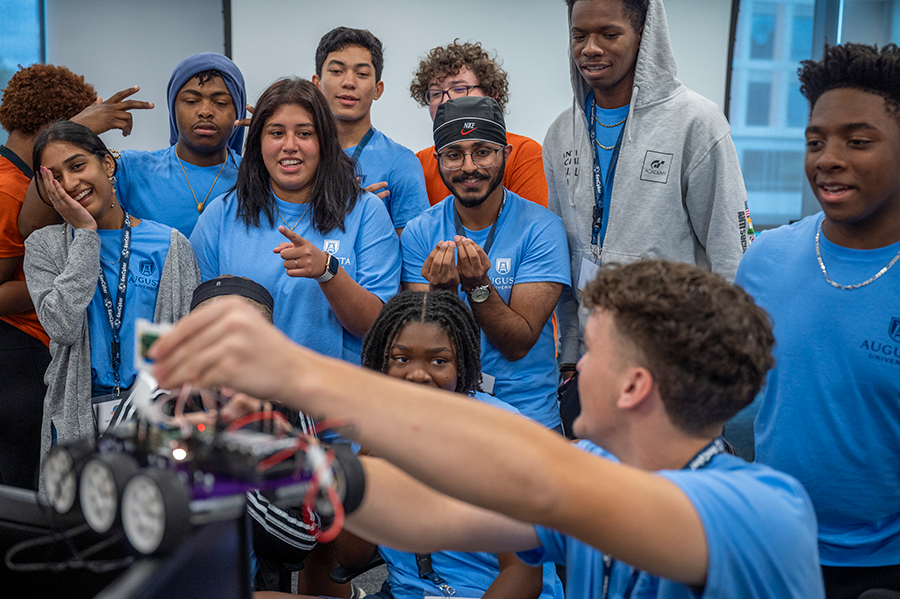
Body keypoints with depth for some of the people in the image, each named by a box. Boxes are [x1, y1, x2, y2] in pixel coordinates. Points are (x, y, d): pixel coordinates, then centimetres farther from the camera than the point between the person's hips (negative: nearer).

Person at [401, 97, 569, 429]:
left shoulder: (542, 229, -6)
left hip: (526, 413, -1)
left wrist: (478, 286, -25)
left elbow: (518, 345, -10)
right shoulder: (419, 233, 1)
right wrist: (442, 290, -22)